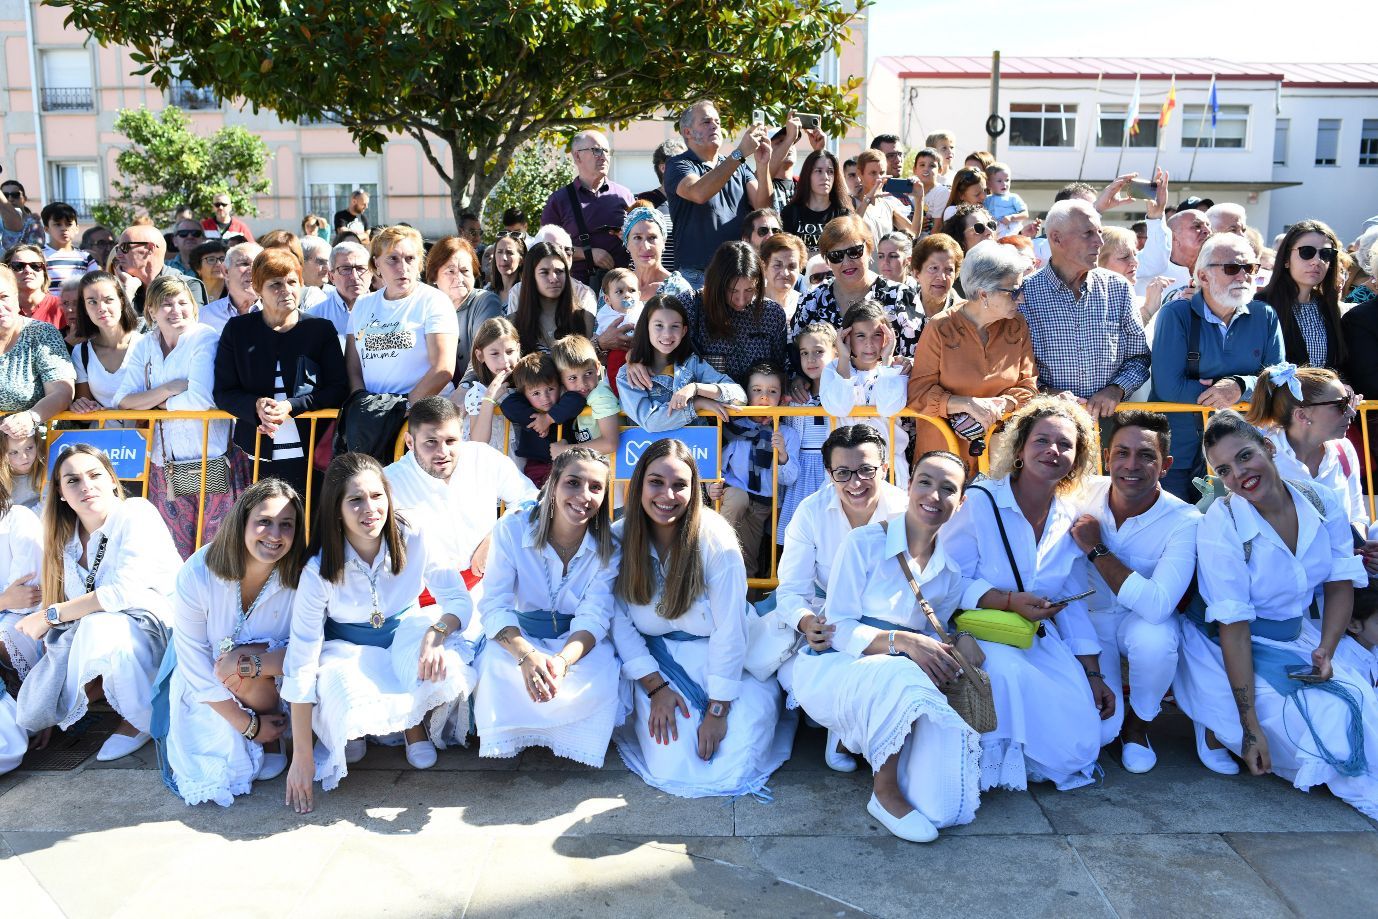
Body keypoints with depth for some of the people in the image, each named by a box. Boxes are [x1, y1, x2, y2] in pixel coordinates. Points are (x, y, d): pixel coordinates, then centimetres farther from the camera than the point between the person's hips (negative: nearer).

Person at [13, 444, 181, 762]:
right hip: (89, 633, 6)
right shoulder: (68, 536, 6)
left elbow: (126, 591, -27)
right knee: (32, 712, -8)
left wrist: (50, 615, -20)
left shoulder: (137, 514, -16)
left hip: (152, 626, -6)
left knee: (98, 627, -37)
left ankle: (143, 717, -16)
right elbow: (75, 606, 5)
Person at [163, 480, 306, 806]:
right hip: (207, 692, 0)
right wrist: (248, 725, -19)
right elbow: (195, 666, -17)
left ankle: (273, 741, -6)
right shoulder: (197, 574, -22)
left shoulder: (300, 576, -20)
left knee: (238, 665, -29)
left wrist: (258, 662, -37)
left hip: (275, 689, 1)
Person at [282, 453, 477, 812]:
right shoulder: (319, 570, -23)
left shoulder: (414, 542, -19)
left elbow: (458, 599, -12)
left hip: (405, 634, 2)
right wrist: (301, 757, -23)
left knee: (449, 672, -32)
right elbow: (301, 661, -22)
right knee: (357, 712, -35)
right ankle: (351, 730, 7)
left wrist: (436, 633, -38)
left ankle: (416, 722, 5)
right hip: (348, 648, -1)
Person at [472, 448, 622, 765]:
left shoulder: (608, 546, -12)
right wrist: (526, 656, -40)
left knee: (602, 673, -30)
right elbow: (493, 607, -20)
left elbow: (594, 617, -17)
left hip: (578, 641, 1)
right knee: (495, 668, -32)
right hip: (518, 637, -1)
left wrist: (563, 660, -40)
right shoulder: (512, 528, -17)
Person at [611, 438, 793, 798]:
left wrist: (717, 710, -19)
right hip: (658, 664, 2)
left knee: (730, 766, -17)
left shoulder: (714, 539, -19)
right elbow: (620, 623, -7)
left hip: (722, 662, -1)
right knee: (672, 765, -16)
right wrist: (655, 687, -14)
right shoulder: (619, 539, -9)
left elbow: (730, 630, -19)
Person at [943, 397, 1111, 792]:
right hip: (981, 635, -4)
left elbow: (1074, 607, 10)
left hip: (1040, 639, 5)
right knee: (1008, 670, -37)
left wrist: (1093, 676, 6)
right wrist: (1011, 601, -27)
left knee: (1082, 742, -13)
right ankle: (993, 758, -9)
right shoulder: (980, 504, -11)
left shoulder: (1070, 520, 6)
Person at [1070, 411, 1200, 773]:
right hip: (1089, 618, 1)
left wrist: (1096, 549, -29)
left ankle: (1138, 722, -4)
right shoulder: (1085, 492, -13)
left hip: (1143, 620, -1)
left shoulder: (1184, 522, -22)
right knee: (1098, 728, -19)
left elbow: (1156, 605, -35)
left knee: (1152, 640, -38)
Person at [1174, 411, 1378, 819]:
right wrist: (1250, 727, -23)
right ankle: (1221, 727, 4)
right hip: (1233, 649, -6)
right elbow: (1234, 628, -23)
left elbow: (1340, 584, 3)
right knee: (1327, 735, -20)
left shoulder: (1323, 503, -8)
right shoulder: (1220, 528, -23)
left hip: (1299, 636, 6)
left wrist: (1326, 650, -15)